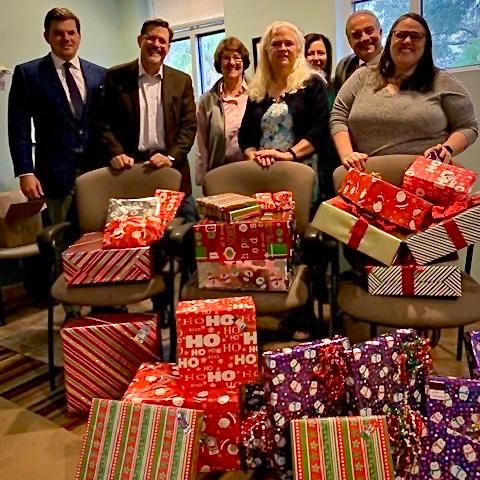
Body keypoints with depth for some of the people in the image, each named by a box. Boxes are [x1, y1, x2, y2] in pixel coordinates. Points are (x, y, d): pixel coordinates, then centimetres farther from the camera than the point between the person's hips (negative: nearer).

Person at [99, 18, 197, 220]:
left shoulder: (182, 80, 9)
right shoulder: (116, 76, 4)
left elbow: (189, 125, 3)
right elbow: (106, 122, 2)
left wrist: (171, 157, -11)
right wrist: (115, 153, -15)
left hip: (172, 169, 2)